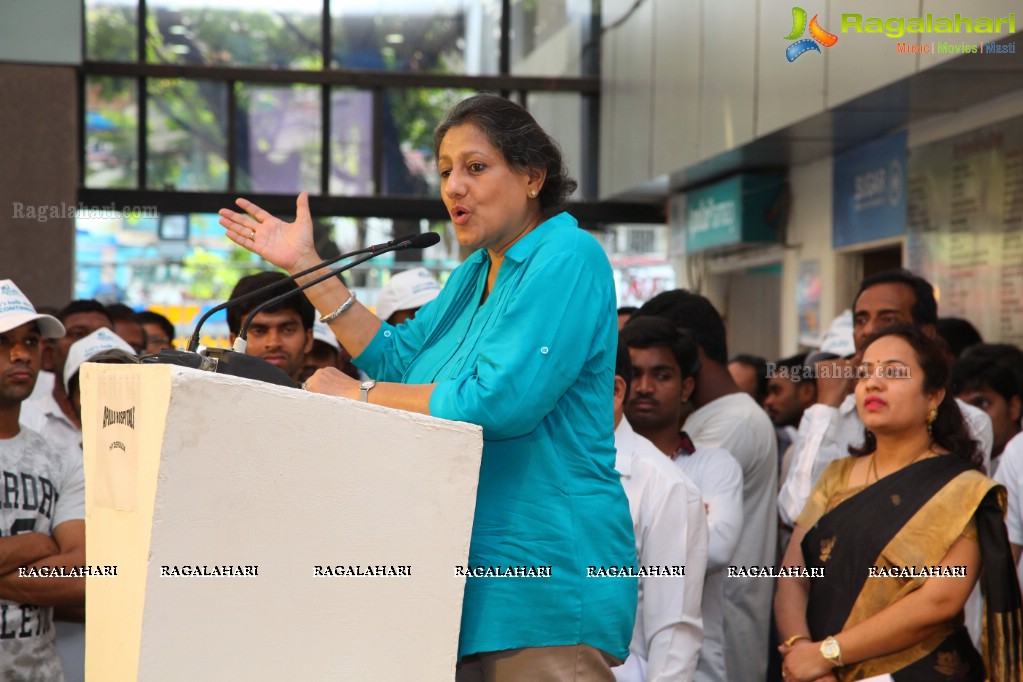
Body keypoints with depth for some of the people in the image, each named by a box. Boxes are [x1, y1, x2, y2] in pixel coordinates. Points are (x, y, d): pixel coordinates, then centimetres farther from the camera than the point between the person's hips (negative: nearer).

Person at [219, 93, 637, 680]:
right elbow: (402, 356, 17)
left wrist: (359, 395, -14)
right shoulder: (476, 274, 17)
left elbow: (497, 402, -23)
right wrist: (307, 267, 13)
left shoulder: (568, 259, -14)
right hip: (472, 568, 9)